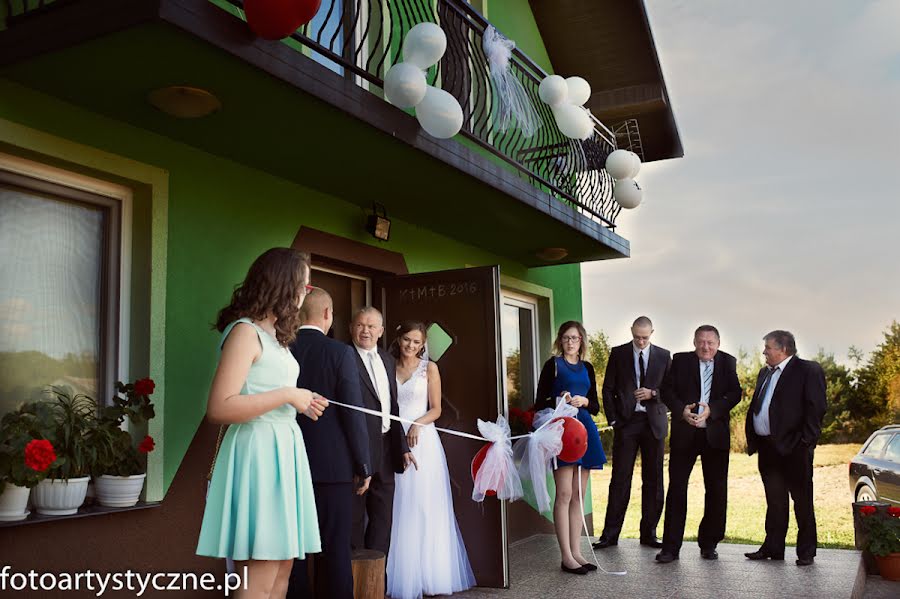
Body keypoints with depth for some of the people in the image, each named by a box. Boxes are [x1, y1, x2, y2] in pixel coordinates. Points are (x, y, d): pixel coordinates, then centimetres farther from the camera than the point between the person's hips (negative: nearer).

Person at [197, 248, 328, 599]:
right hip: (258, 452, -10)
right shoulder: (245, 331, -11)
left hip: (282, 451, 10)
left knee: (282, 568, 11)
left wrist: (302, 403, 15)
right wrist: (287, 396, -16)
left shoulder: (274, 336, 17)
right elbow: (219, 408, -21)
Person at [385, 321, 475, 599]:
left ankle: (430, 576, 9)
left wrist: (418, 424, -15)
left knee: (425, 508, 1)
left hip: (422, 441, -1)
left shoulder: (429, 368, 4)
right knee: (398, 509, 1)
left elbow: (435, 409, 2)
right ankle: (400, 577, 9)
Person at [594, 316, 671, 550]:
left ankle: (649, 533, 15)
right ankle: (610, 534, 3)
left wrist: (653, 393, -11)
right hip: (626, 422, -1)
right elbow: (608, 388, 5)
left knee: (653, 480, 5)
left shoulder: (663, 356, 8)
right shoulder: (618, 353, 5)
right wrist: (613, 420, -3)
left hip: (653, 423, 1)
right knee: (620, 478, -2)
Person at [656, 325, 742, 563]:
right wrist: (682, 410, -17)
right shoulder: (680, 360, 3)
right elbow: (667, 390, 0)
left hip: (716, 434, 1)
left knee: (716, 490, 7)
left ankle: (708, 544, 21)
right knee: (676, 488, -2)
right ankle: (670, 547, 3)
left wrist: (711, 410, -18)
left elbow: (735, 394, -4)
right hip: (684, 433, -1)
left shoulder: (728, 362, 5)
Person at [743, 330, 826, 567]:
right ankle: (773, 548, 21)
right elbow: (755, 406, 19)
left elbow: (816, 408, -12)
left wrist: (806, 443, -17)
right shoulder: (765, 372, 17)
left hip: (794, 449, -7)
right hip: (767, 448, 7)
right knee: (774, 501, 14)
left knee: (802, 501, 3)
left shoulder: (809, 370, -6)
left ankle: (806, 552, 13)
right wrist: (752, 440, 11)